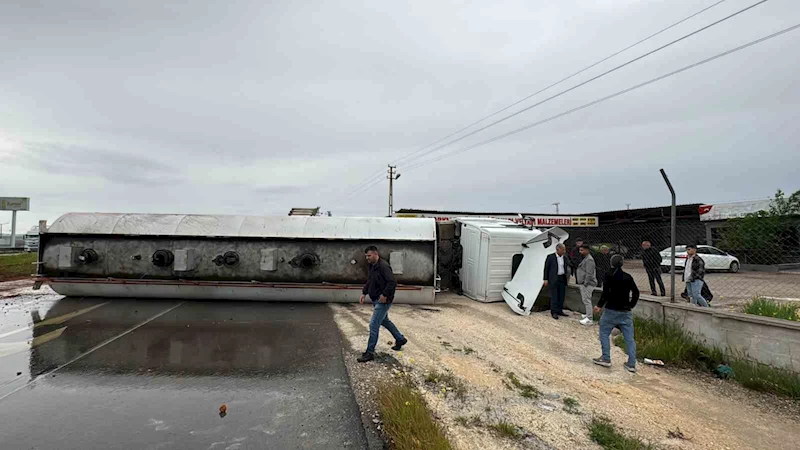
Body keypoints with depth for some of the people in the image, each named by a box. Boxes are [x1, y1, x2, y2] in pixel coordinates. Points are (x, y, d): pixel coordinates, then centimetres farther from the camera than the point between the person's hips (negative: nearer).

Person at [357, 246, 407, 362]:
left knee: (374, 325, -9)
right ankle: (400, 339, 42)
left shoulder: (383, 266, -21)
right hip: (376, 300, 10)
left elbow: (392, 283, -26)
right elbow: (368, 281, 21)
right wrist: (364, 293, 11)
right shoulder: (372, 266, 9)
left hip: (383, 301, -10)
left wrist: (385, 295, -26)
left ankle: (370, 352, 0)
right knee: (385, 321, 24)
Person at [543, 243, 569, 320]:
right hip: (554, 279, -5)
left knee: (562, 296, 10)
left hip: (563, 279, 5)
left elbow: (567, 267, 15)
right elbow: (546, 268, -5)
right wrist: (546, 279, -8)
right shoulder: (550, 257, -8)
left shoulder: (565, 257, 5)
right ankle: (554, 312, 8)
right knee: (554, 296, 0)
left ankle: (559, 310, 21)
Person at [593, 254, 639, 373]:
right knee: (629, 338, 6)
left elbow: (606, 293, -16)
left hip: (612, 311, -4)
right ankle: (631, 364, 6)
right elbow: (635, 293, 9)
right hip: (626, 312, 5)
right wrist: (630, 305, 17)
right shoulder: (628, 277, 6)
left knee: (604, 333, 10)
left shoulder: (609, 276, -9)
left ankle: (606, 359, 8)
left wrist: (599, 306, -6)